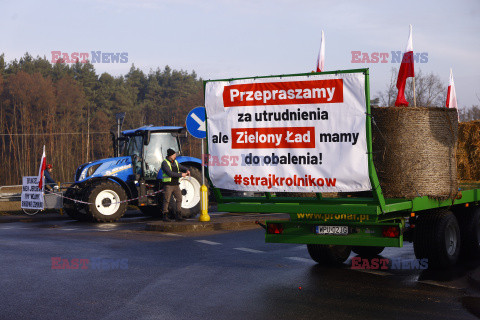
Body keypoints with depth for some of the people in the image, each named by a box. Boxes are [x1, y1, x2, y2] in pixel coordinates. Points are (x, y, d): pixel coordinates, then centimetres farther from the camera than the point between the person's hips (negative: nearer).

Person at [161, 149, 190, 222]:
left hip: (176, 184, 7)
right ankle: (165, 216, 6)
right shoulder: (165, 163, -12)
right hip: (168, 185, -7)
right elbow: (169, 173, -23)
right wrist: (181, 174, -23)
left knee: (179, 199, 2)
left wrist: (187, 170, -6)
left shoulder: (175, 162, 12)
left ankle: (178, 216, 7)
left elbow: (182, 168, 19)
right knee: (166, 200, -2)